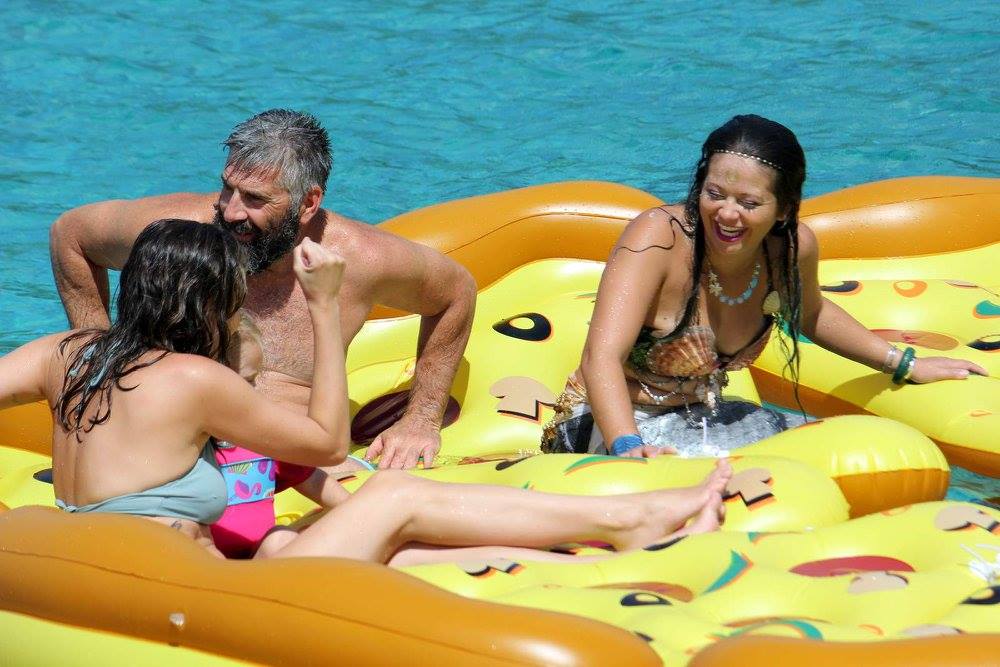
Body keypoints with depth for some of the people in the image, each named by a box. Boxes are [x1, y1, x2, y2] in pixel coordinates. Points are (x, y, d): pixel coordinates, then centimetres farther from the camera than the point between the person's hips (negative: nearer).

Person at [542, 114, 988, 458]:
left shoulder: (794, 248, -8)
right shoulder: (659, 238, -25)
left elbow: (809, 315, 18)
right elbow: (602, 357, -35)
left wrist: (905, 365, 20)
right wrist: (628, 447, -52)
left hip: (704, 418, 6)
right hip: (612, 425, -6)